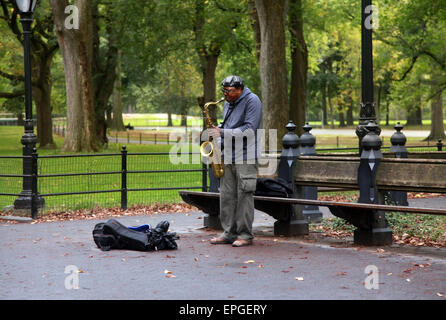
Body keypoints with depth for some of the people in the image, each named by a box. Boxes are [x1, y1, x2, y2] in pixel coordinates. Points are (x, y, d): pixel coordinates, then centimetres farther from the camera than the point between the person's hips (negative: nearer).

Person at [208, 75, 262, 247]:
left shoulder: (252, 101, -8)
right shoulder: (228, 104, 17)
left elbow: (249, 129, -17)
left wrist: (223, 133, -18)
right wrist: (217, 130, 7)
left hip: (245, 156, -8)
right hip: (228, 156, 8)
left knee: (244, 195, -7)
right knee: (226, 195, 6)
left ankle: (245, 235, -3)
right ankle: (229, 233, 12)